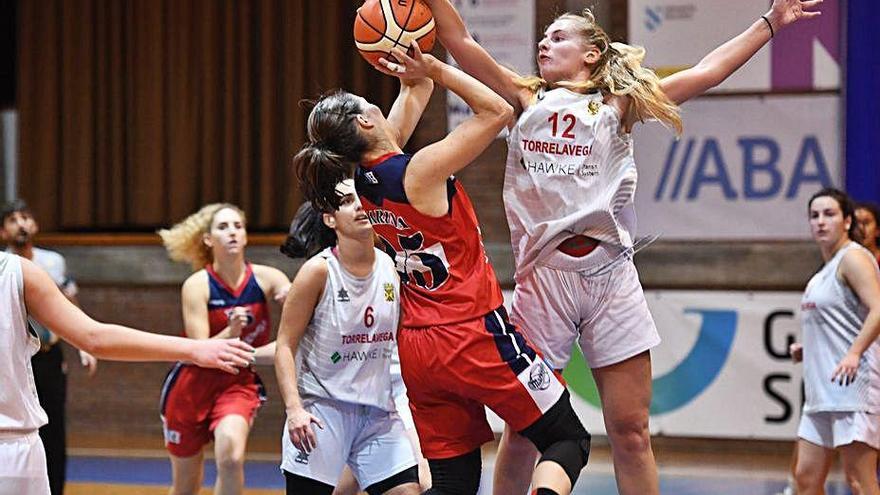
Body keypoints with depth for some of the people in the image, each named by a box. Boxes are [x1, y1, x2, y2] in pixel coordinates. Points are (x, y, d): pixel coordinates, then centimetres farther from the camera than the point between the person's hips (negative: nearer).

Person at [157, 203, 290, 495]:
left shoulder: (265, 278, -8)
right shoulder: (197, 285, -12)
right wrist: (230, 334, -36)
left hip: (238, 384, 0)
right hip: (193, 386, 0)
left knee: (231, 457, -30)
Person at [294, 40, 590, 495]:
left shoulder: (358, 181, 3)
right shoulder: (421, 170, -17)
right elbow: (497, 111, -9)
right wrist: (432, 68, -6)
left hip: (417, 350, 7)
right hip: (476, 338, -7)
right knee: (568, 440, 5)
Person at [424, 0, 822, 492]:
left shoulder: (617, 106, 14)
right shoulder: (527, 100, 15)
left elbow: (707, 72, 14)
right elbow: (460, 42, 9)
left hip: (610, 276, 0)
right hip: (543, 274, 0)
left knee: (631, 433, 0)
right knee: (522, 431, 2)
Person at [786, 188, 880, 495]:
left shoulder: (853, 257, -7)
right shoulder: (826, 268, 20)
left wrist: (854, 354, -27)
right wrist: (807, 349, 14)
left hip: (853, 386, -10)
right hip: (822, 392, 10)